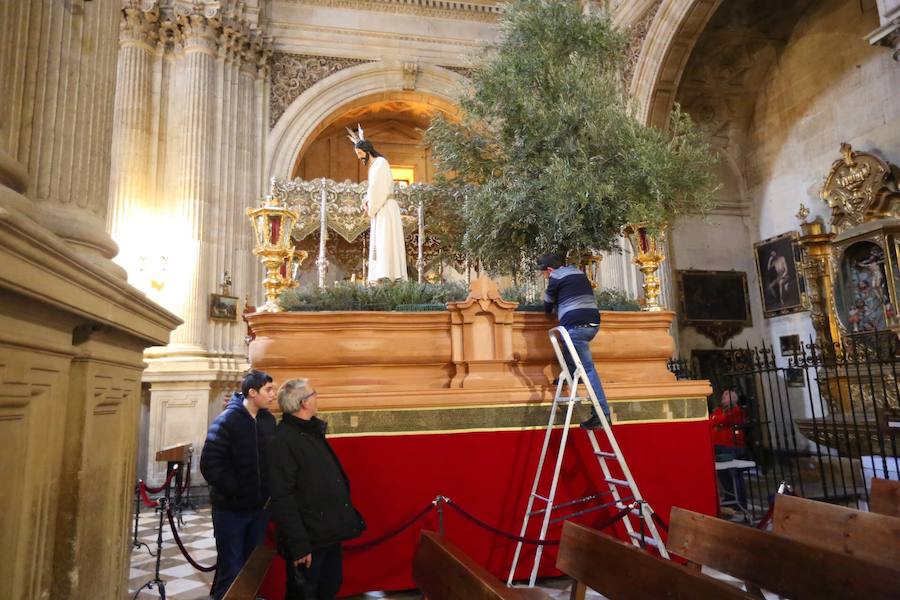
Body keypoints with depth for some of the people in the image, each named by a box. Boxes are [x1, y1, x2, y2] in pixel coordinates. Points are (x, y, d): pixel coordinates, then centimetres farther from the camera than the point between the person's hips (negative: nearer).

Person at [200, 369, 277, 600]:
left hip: (260, 506, 5)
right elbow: (210, 464, -17)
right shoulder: (227, 420, -15)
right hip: (231, 507, -5)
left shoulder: (269, 420, 2)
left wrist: (269, 490, 0)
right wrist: (234, 491, -15)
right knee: (231, 569, 4)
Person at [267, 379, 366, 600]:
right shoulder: (283, 440, -19)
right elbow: (282, 498, -23)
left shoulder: (312, 432, 10)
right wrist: (298, 545, -24)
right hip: (308, 540, -8)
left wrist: (347, 514, 16)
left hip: (330, 534, 9)